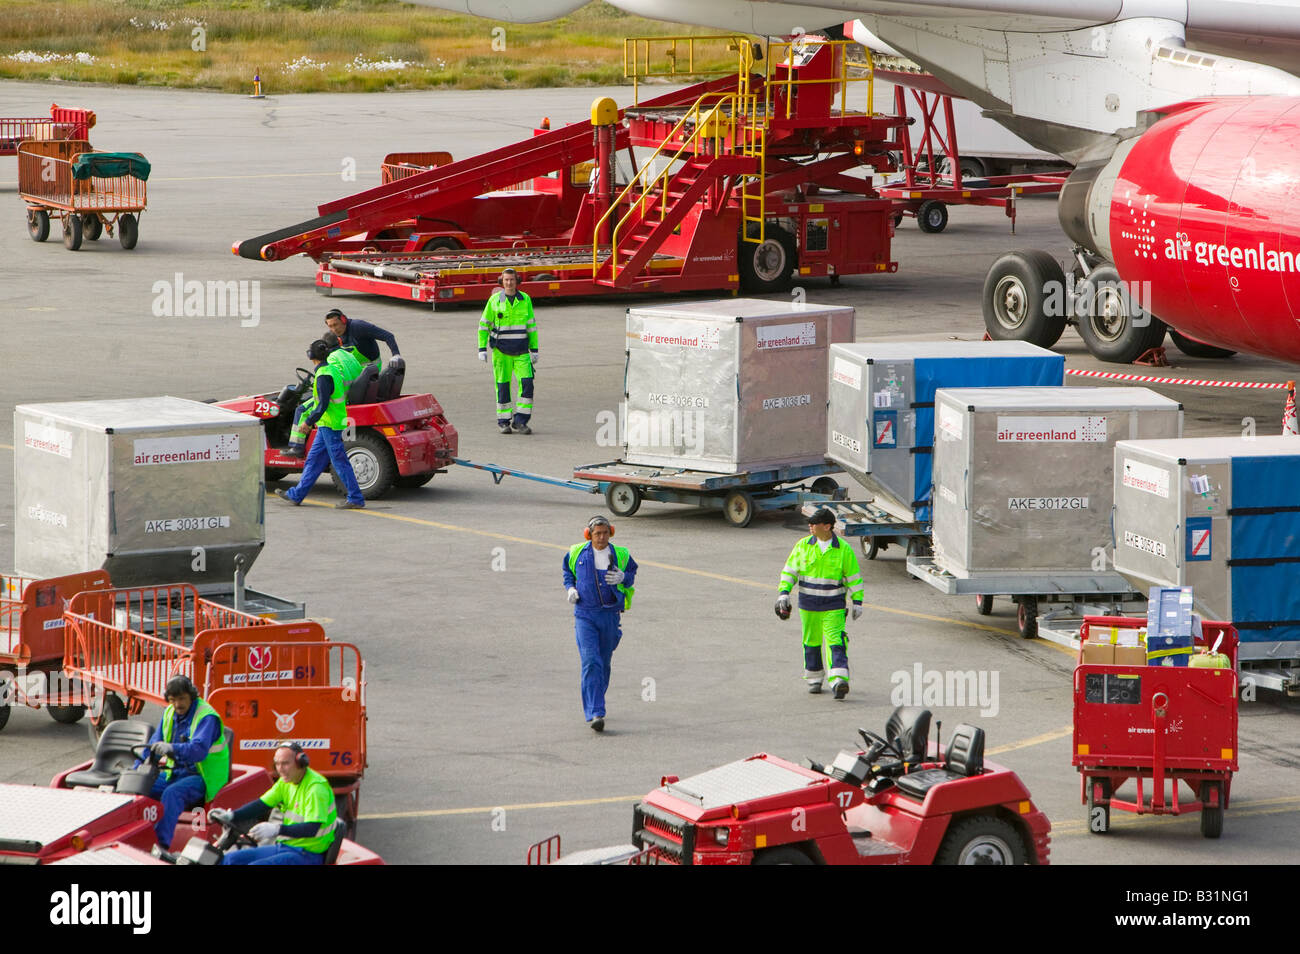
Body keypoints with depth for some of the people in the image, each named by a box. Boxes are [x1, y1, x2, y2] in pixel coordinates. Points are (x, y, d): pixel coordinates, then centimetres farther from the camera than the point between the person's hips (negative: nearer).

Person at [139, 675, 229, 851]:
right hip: (174, 773, 8)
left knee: (172, 793, -35)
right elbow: (155, 743, 11)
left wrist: (172, 749, -47)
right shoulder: (169, 713, 9)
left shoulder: (207, 717, -15)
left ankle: (162, 844, -43)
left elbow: (199, 750, -31)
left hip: (201, 777, -8)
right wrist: (139, 768, -5)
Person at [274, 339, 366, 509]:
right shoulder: (332, 371, 10)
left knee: (339, 462, -6)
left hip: (329, 426, -10)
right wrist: (314, 420, 26)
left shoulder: (323, 377, -19)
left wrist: (308, 422, -14)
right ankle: (296, 495, 21)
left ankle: (356, 499, -3)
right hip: (326, 425, 10)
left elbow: (323, 405, -23)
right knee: (313, 460, 14)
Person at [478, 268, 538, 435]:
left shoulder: (525, 300, 1)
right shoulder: (494, 300, -3)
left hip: (521, 351, 1)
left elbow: (531, 325, 7)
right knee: (503, 386, 2)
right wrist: (482, 349, -4)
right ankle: (504, 422, 14)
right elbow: (484, 324, 3)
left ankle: (520, 421, -4)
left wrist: (534, 350, 5)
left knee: (527, 383, -11)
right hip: (501, 350, -1)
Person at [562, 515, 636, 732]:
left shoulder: (620, 555, 1)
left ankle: (593, 704, 36)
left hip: (610, 616, 2)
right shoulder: (577, 553, 1)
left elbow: (632, 574, 10)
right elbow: (568, 572, 17)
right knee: (590, 663, -14)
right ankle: (595, 714, -19)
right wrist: (570, 588, -2)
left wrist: (623, 578, -13)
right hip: (584, 614, -2)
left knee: (604, 663, 13)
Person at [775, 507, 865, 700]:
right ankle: (814, 680, 27)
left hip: (834, 606, -3)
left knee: (836, 642, -15)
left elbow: (854, 576, 2)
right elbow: (789, 570, 4)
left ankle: (839, 682, -25)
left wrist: (857, 602, -1)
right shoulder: (803, 546, 0)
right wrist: (783, 593, -6)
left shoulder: (844, 549, -5)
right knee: (812, 642, 11)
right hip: (808, 605, 3)